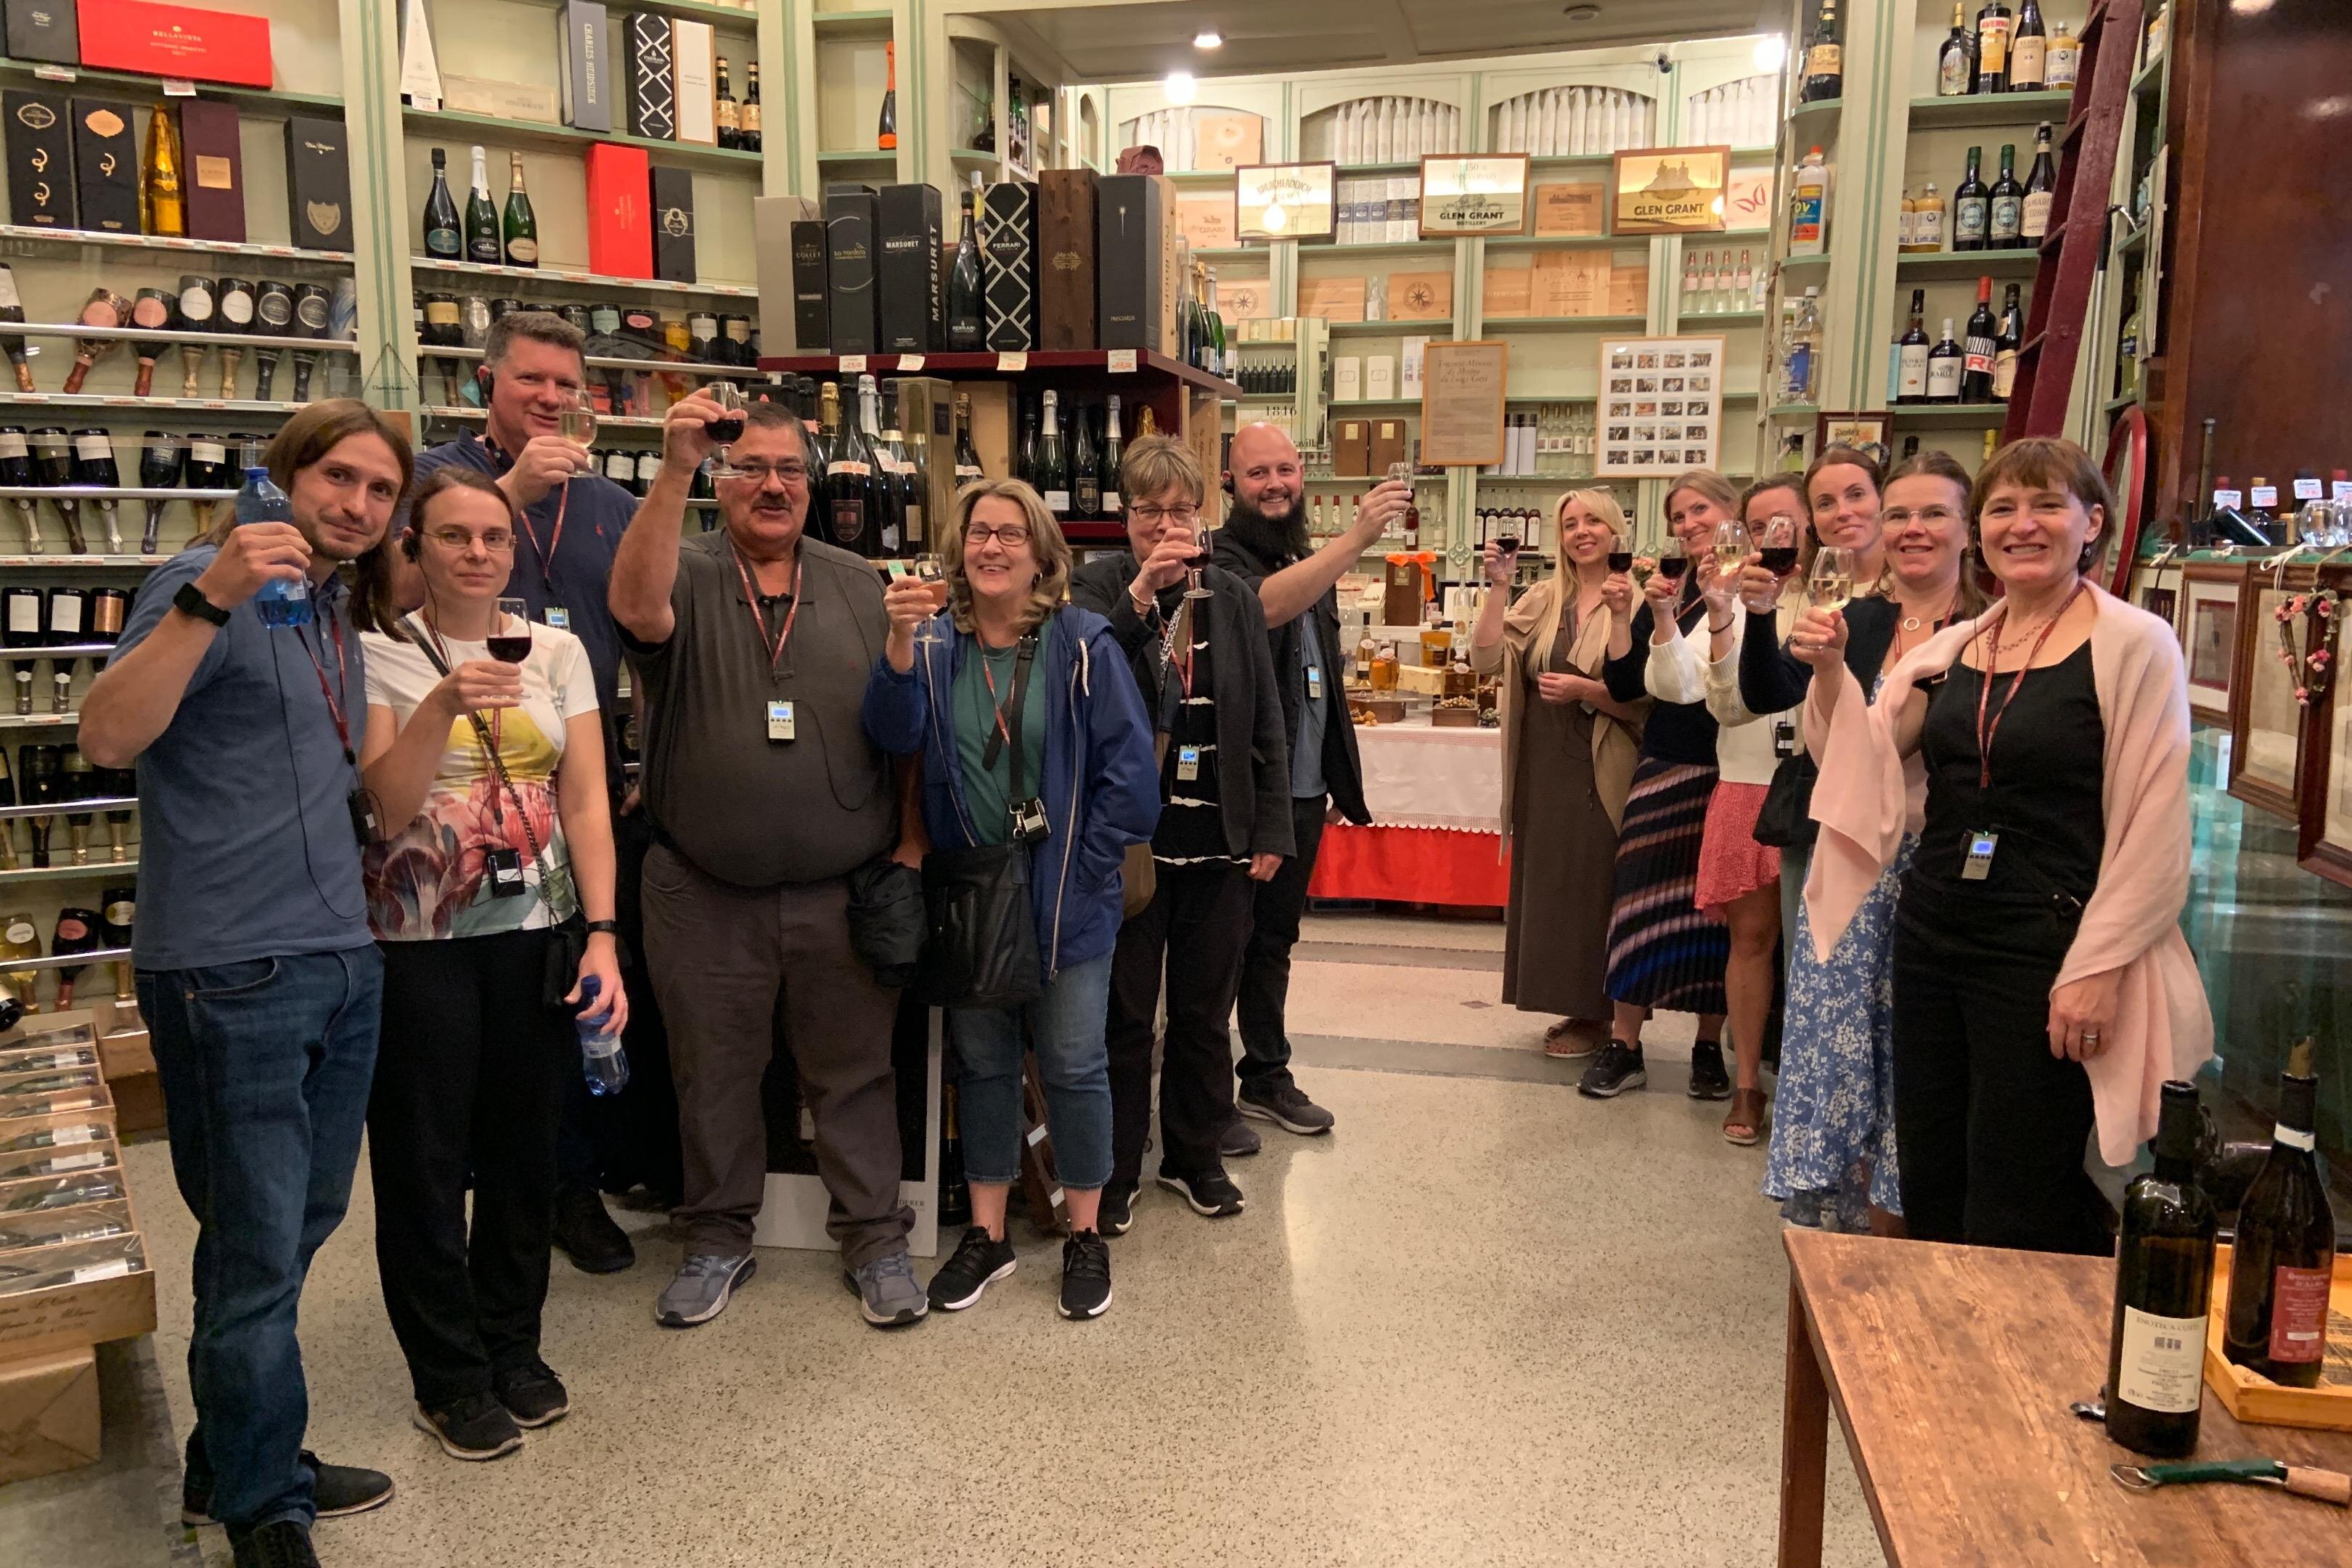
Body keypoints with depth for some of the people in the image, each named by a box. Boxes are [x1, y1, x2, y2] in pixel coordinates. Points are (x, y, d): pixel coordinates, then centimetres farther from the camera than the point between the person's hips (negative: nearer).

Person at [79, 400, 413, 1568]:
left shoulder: (343, 612, 16)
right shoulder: (208, 584, -8)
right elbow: (106, 738, -23)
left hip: (344, 965, 8)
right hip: (233, 976, -8)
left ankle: (238, 1462, 33)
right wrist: (208, 599, -32)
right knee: (259, 1253, 1)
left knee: (301, 1226, 16)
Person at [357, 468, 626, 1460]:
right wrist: (442, 707, -26)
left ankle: (513, 1347, 31)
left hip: (537, 934, 3)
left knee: (525, 1149, 12)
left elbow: (586, 803, 0)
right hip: (419, 942, -2)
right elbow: (385, 807, -11)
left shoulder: (558, 653, 4)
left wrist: (601, 934, -9)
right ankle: (449, 1376, 23)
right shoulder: (380, 655, -3)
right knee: (425, 1161, 6)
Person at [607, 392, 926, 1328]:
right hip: (704, 894, -1)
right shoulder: (686, 574, 0)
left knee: (855, 1071, 11)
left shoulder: (861, 588, 7)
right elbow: (637, 607, -25)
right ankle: (718, 1238, 32)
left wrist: (910, 845, -1)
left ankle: (875, 1240, 25)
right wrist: (674, 469, -32)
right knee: (713, 1074, 14)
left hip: (843, 891, 1)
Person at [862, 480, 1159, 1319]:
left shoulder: (1082, 644, -8)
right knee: (982, 1062, 14)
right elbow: (895, 735, -17)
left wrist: (1084, 865, -9)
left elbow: (1130, 769, -8)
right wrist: (900, 639, -31)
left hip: (1065, 900, -3)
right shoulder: (935, 644, 1)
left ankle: (1086, 1234, 24)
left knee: (1072, 1065, 6)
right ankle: (986, 1233, 28)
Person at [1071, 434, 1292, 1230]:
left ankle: (1194, 1155, 32)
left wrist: (1271, 831, 4)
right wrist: (1139, 597, -30)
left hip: (1218, 843, 3)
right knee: (1123, 1015, 8)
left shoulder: (1236, 599, 6)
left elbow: (1267, 724, 8)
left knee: (1204, 1012, 15)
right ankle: (1114, 1171, 22)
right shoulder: (1096, 589, -4)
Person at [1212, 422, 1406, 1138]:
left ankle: (1267, 1078, 28)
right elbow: (1265, 605, -35)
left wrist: (1334, 780, 20)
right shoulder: (1223, 561, -12)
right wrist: (1357, 537, -44)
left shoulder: (1311, 562, 15)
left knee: (1274, 942, 17)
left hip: (1302, 791, 7)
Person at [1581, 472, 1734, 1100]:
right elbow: (1626, 686, 5)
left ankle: (1709, 1048, 21)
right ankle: (1624, 1048, 8)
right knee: (1641, 894, -1)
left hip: (1732, 771, -2)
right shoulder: (1666, 588, 7)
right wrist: (1621, 617, -8)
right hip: (1667, 765, 3)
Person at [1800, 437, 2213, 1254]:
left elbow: (2155, 827, -11)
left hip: (2047, 957, -6)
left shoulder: (2133, 644, -8)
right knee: (1929, 1198, 14)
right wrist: (1830, 672, -6)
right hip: (1931, 935, 6)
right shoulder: (1950, 648, 10)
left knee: (2012, 1217, 2)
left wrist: (2098, 969, -14)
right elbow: (1863, 764, 10)